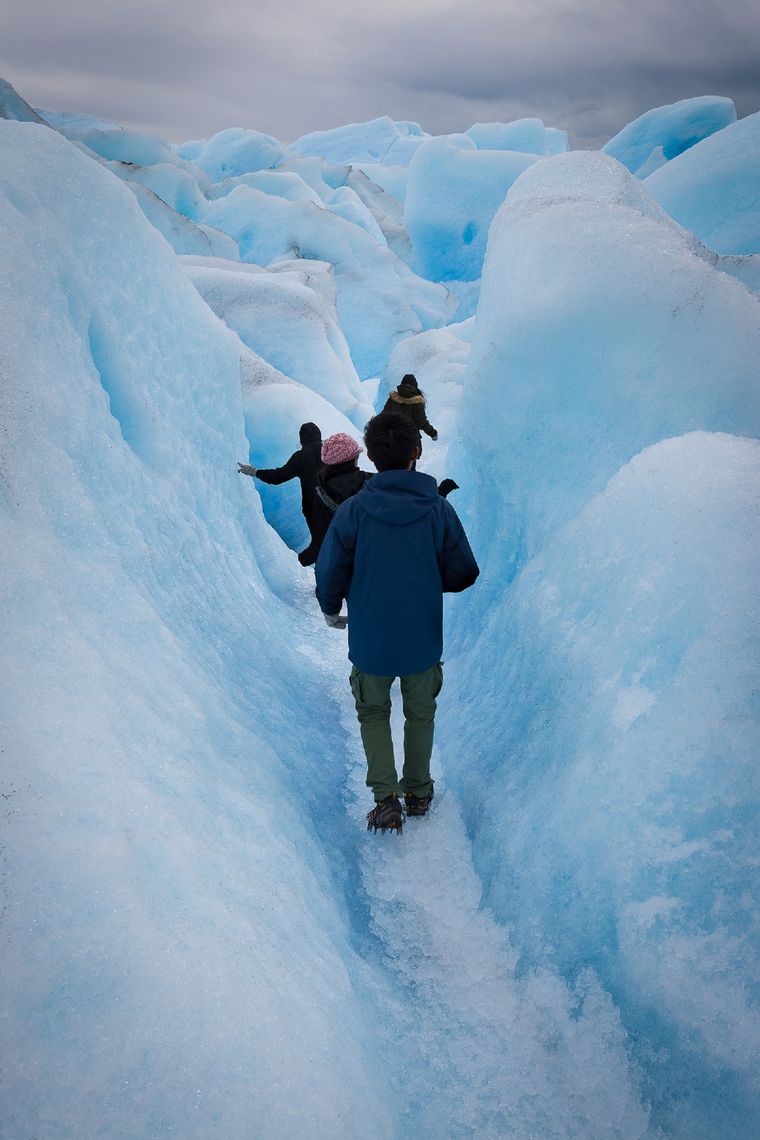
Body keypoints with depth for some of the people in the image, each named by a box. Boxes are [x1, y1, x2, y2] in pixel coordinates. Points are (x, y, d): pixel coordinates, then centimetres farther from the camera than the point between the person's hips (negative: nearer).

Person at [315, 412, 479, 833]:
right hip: (423, 639, 1)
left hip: (370, 640, -1)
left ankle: (386, 800, 10)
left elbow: (330, 573, -9)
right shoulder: (439, 509, -12)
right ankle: (418, 792, 37)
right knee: (420, 714, 23)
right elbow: (464, 574, -5)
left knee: (373, 712, 21)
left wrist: (331, 610, 12)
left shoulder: (353, 510, -15)